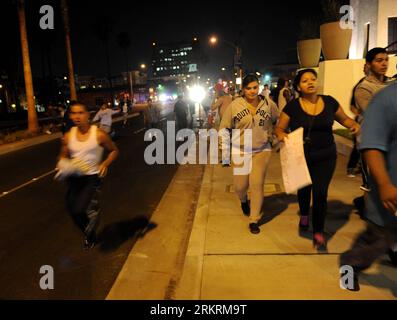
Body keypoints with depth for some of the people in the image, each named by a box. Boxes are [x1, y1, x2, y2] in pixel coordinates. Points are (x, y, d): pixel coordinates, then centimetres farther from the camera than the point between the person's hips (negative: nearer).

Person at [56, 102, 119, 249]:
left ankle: (90, 235, 19)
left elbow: (114, 150, 2)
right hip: (73, 178, 5)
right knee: (73, 212, 8)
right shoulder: (68, 136, 1)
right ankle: (90, 235, 41)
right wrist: (62, 166, -7)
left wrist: (106, 163, -14)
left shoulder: (99, 134, -10)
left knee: (80, 209, -17)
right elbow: (63, 156, 15)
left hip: (92, 177, -5)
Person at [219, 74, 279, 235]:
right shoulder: (234, 106, -9)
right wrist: (225, 154, -4)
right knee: (240, 185, 4)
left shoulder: (268, 104, -5)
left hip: (262, 151, 1)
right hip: (240, 151, 0)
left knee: (257, 185, -4)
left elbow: (279, 121, 14)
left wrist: (272, 137, 12)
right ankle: (243, 200, 43)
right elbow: (224, 129, -2)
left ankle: (254, 220, 13)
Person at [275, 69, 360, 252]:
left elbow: (344, 119, 10)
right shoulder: (292, 106, -9)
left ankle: (318, 234, 12)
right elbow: (279, 128, -3)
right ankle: (304, 215, 52)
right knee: (304, 189, 19)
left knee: (320, 192, -6)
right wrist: (281, 134, -26)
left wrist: (354, 125, -11)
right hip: (300, 157, 0)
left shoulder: (329, 102, -4)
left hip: (325, 157, 0)